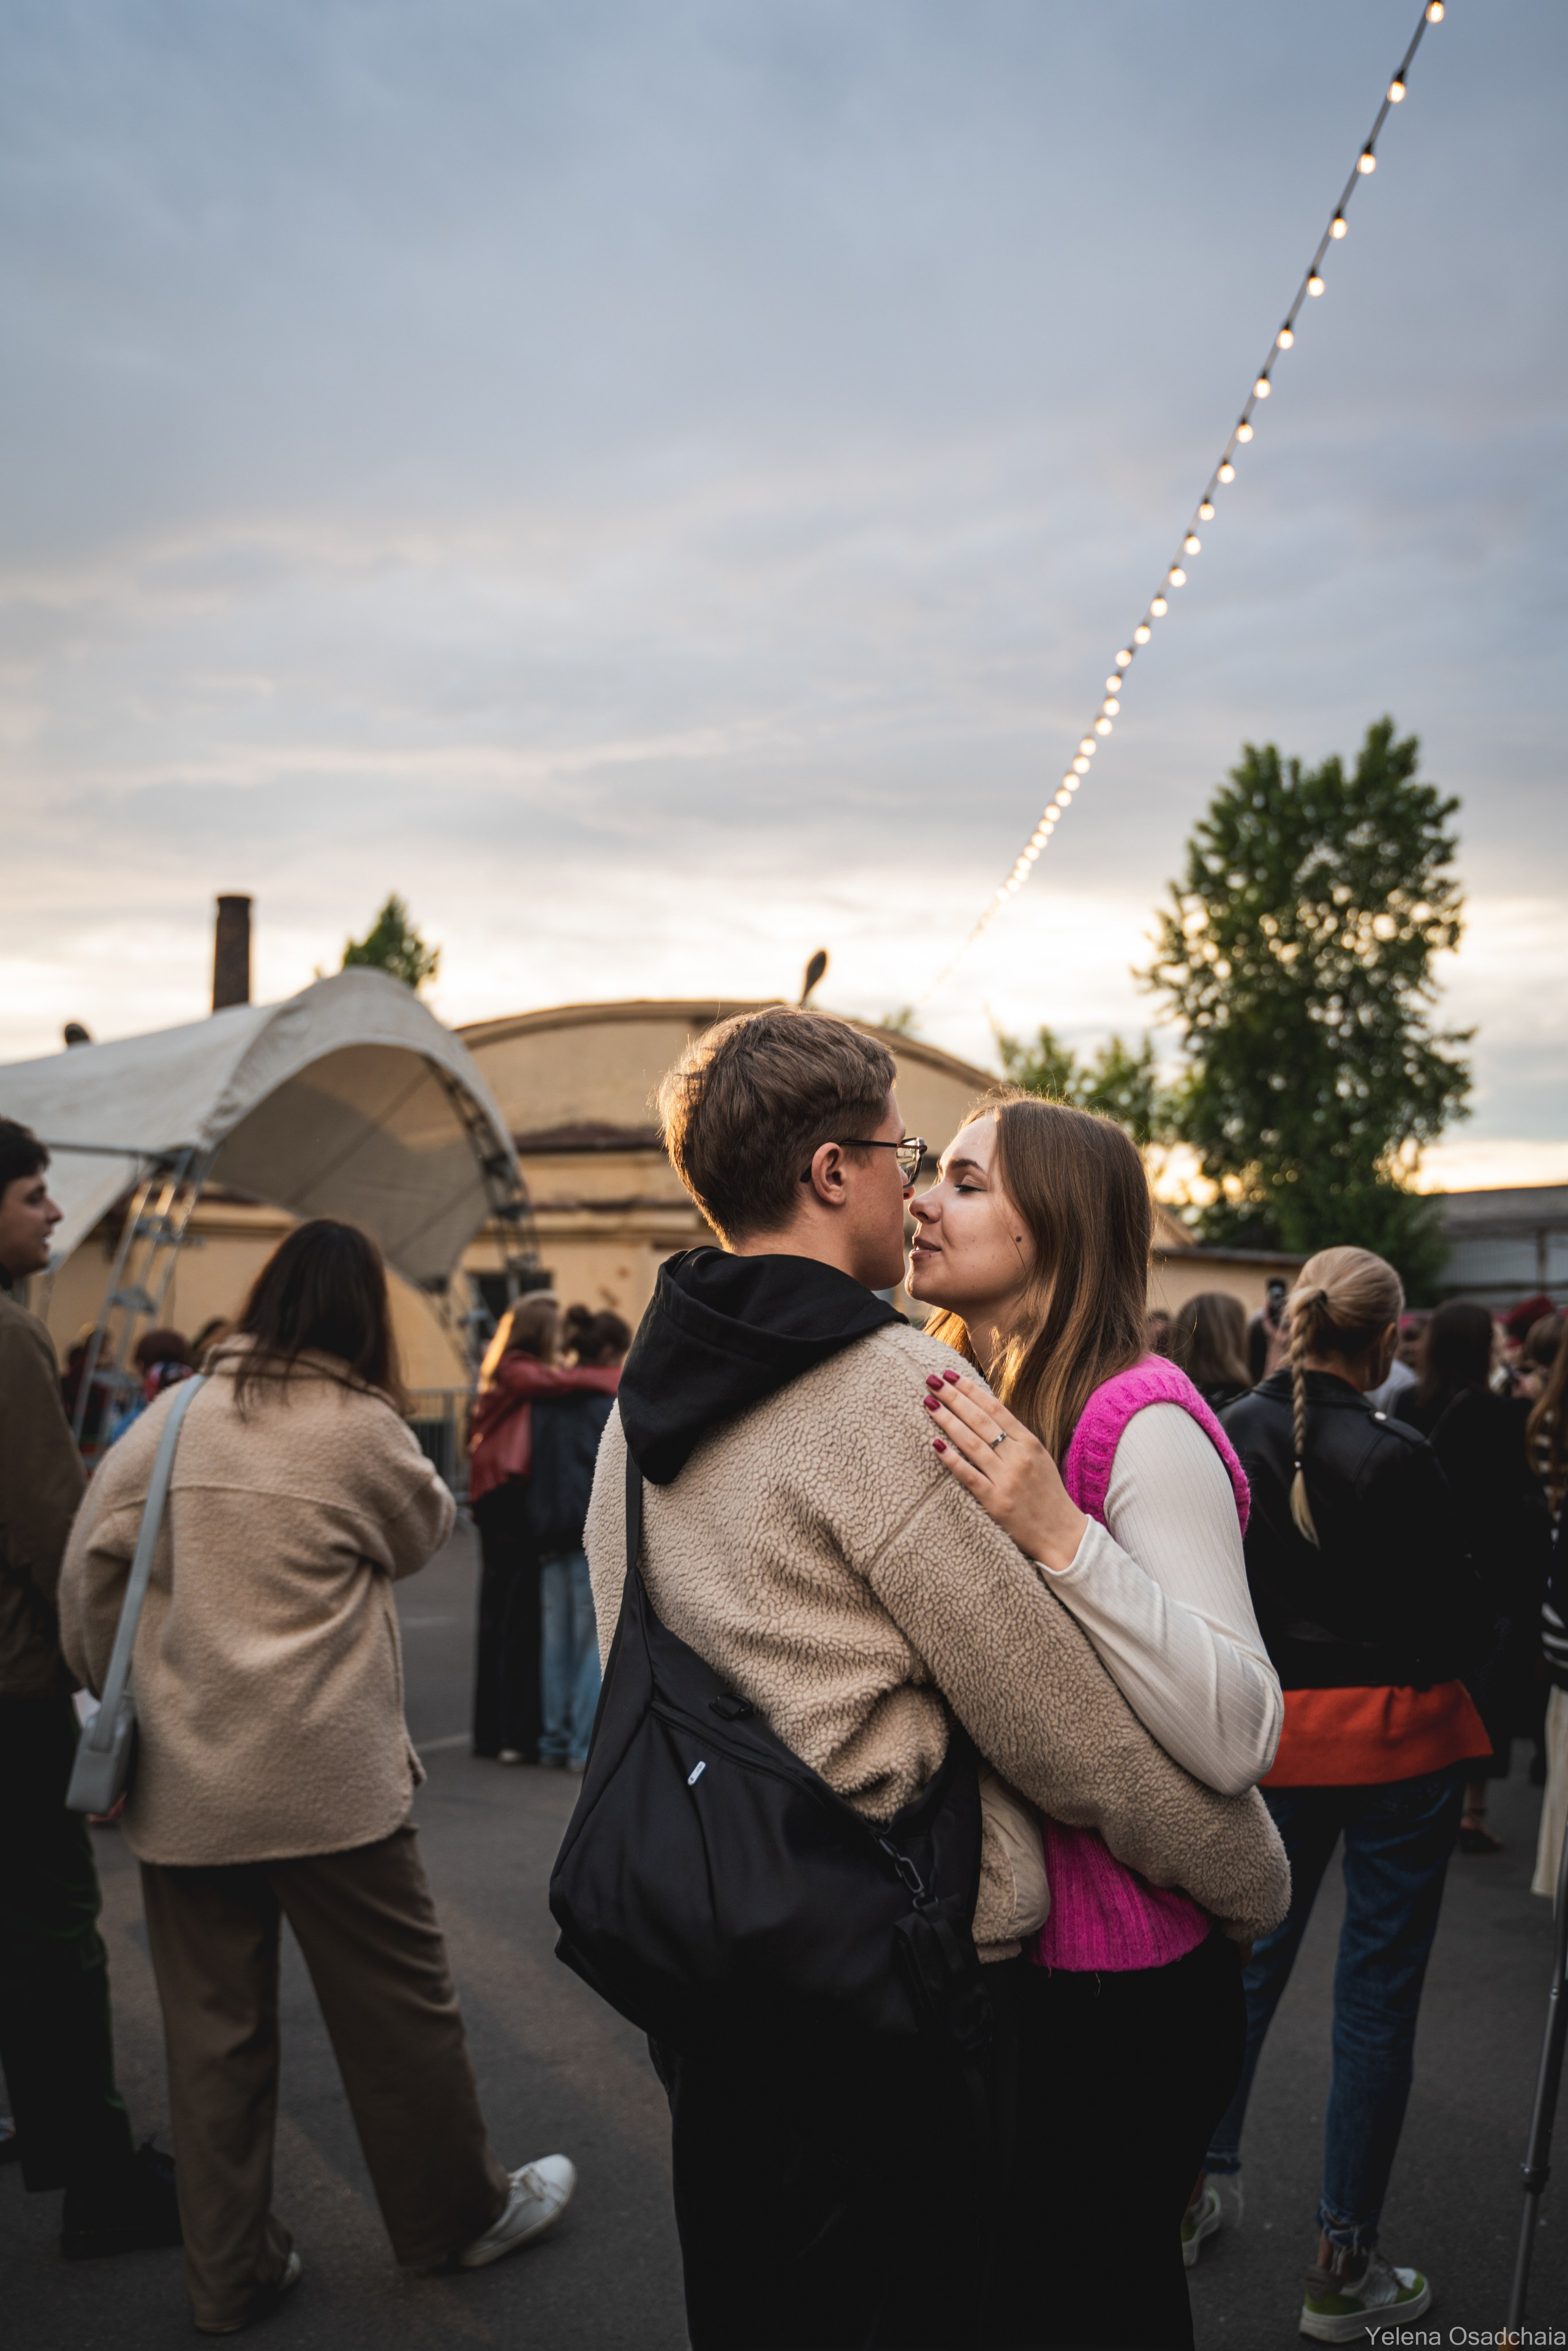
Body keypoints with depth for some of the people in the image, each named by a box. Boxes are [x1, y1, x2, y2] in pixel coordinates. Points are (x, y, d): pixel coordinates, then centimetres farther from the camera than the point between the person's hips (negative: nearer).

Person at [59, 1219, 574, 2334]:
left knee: (215, 2025, 13)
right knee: (399, 2000, 12)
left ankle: (231, 2270, 25)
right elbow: (426, 1529, 8)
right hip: (326, 1776, -4)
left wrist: (126, 1695, 11)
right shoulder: (363, 1427, -9)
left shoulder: (174, 1418, 1)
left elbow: (91, 1562, 0)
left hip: (181, 1782, 4)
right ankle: (463, 2210, 29)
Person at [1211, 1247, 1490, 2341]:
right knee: (1379, 1994, 8)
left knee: (1252, 1955, 21)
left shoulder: (1230, 1437, -7)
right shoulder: (1394, 1459, -21)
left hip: (1276, 1736, 4)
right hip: (1397, 1742, -4)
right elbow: (1460, 1626, -16)